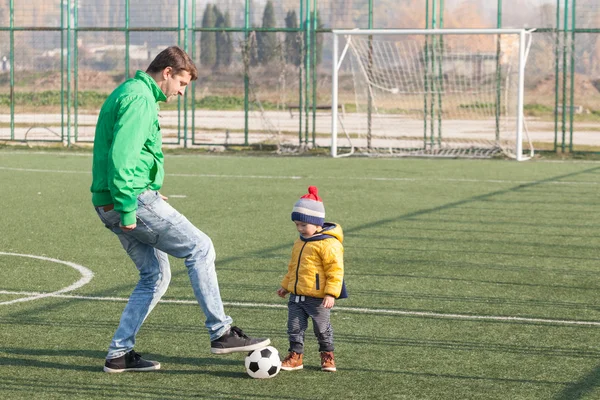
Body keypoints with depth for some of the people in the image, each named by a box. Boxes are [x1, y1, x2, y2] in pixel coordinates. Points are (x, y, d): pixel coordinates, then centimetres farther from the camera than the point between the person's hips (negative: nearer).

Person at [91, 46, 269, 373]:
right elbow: (121, 157, -23)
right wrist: (128, 210, -22)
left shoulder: (127, 93, 20)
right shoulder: (139, 99, -13)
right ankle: (221, 333, -1)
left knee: (155, 275, 14)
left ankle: (119, 353, 13)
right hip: (134, 199, -10)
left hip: (111, 205, 11)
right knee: (199, 248, -4)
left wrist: (150, 193, 21)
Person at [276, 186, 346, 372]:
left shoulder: (329, 245, -16)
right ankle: (295, 356, 13)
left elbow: (335, 271, -18)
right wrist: (286, 285, 22)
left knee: (322, 329, 8)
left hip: (318, 299, -7)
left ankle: (327, 355, 26)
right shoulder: (299, 243, 11)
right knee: (294, 327, 5)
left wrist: (331, 293, -22)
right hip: (296, 296, 7)